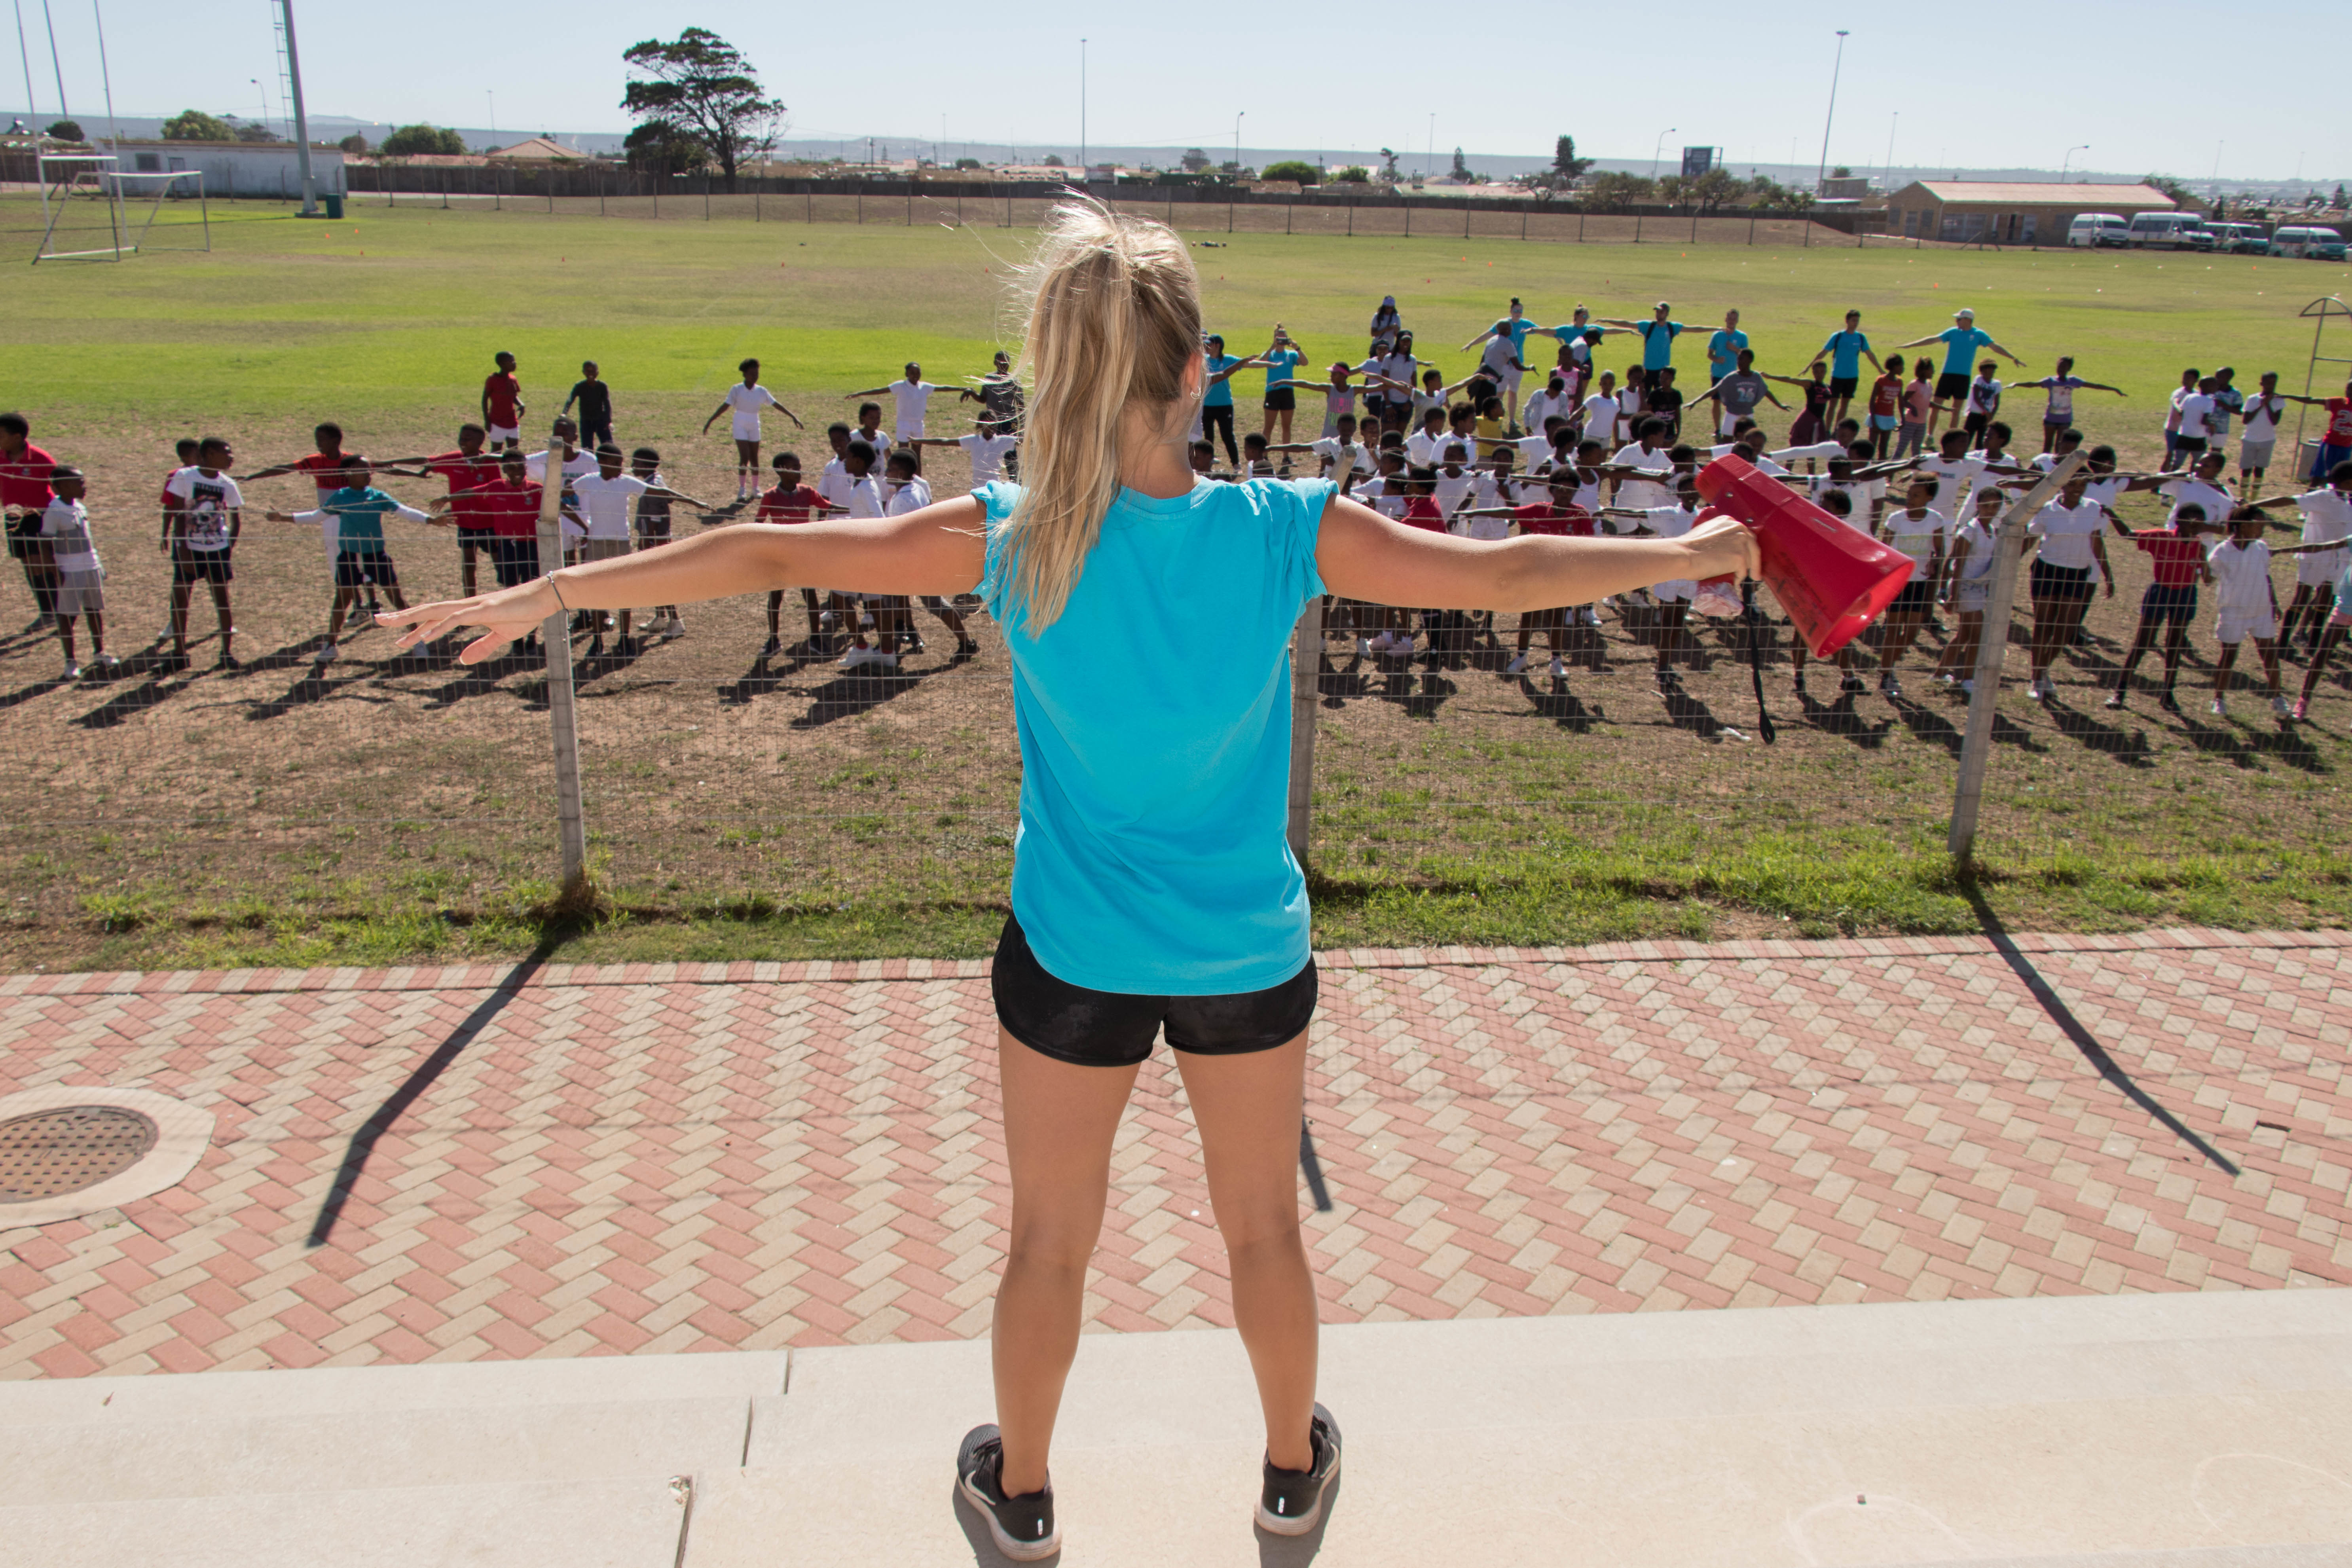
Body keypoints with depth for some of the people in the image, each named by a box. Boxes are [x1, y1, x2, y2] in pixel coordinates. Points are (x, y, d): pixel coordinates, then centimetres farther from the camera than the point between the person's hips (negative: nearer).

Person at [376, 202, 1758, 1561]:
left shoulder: (1015, 541, -17)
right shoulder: (1286, 532, -17)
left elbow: (769, 554, -11)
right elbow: (1508, 574, -8)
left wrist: (546, 592, -1)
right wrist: (1691, 554, 9)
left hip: (1076, 954, 0)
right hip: (1251, 952, 1)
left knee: (1050, 1240, 20)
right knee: (1265, 1225, 22)